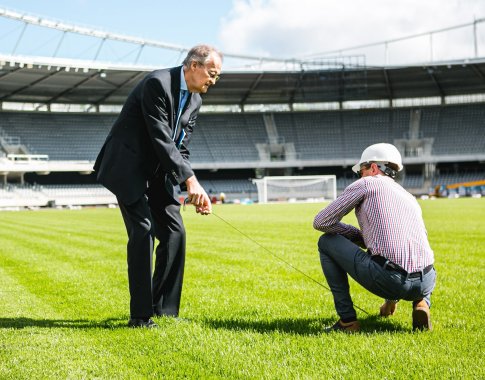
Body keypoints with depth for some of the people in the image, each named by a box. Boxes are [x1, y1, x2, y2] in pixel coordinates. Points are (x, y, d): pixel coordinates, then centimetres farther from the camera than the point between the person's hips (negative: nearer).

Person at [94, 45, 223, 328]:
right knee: (143, 231, -16)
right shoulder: (157, 83, -21)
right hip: (128, 168, -8)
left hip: (158, 172, 8)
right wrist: (190, 180, -30)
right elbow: (161, 139, -27)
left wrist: (194, 190, -10)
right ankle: (140, 315, -8)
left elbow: (180, 148, 4)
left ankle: (163, 308, 13)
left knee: (175, 232, 2)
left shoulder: (194, 100, 5)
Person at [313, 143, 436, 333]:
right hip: (424, 283, 7)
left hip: (388, 279, -6)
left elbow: (320, 222, 9)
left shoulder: (366, 184, 11)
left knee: (327, 242, 14)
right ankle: (421, 303, 10)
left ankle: (347, 320, 11)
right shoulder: (410, 198, 28)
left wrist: (358, 235, 24)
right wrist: (392, 298, 49)